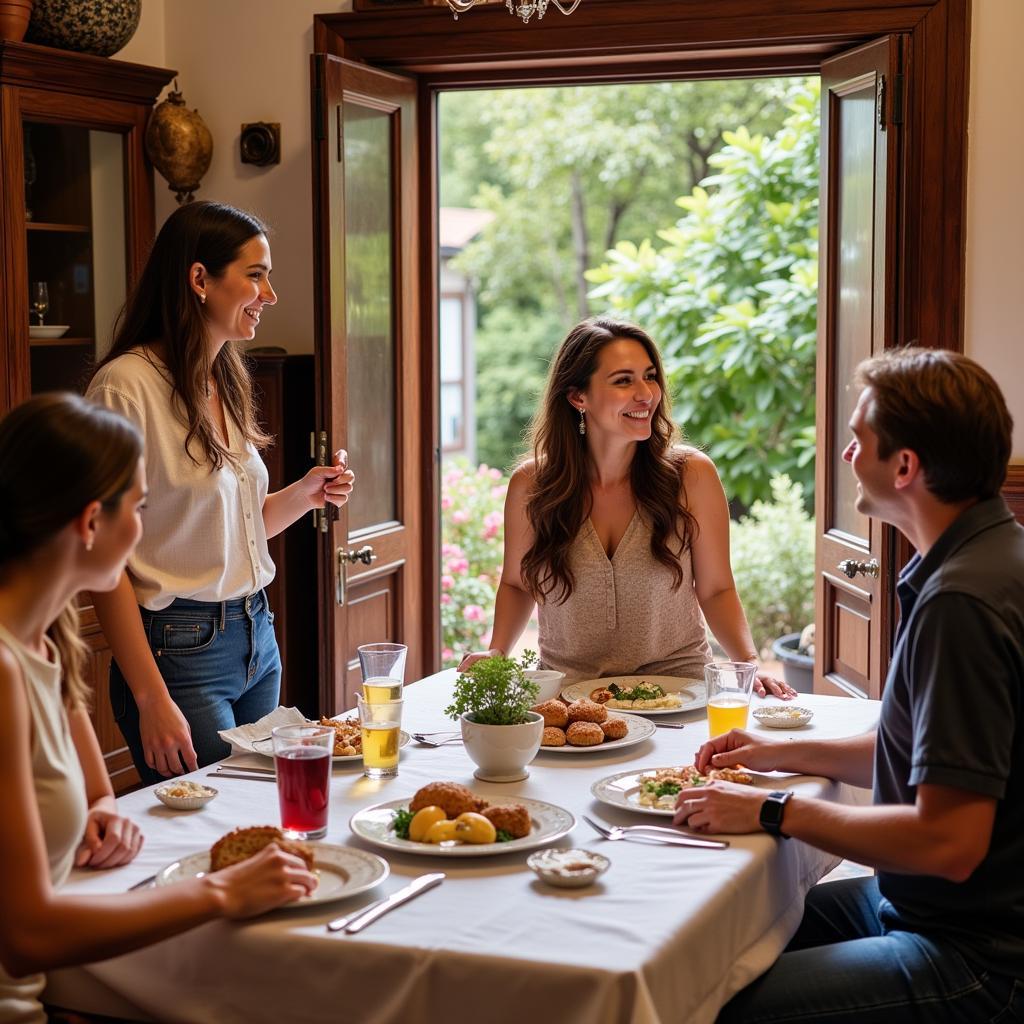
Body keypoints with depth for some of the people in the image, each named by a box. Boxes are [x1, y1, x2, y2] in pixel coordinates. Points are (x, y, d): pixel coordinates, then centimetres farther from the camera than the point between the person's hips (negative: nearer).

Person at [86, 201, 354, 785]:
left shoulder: (227, 383, 12)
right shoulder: (127, 385, -15)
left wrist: (305, 494, 3)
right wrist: (152, 699, -21)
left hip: (258, 639, 8)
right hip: (180, 648, -8)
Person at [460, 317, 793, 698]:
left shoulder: (692, 475, -4)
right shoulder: (530, 485, -2)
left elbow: (716, 590, 5)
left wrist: (749, 663, -9)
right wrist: (496, 651, -1)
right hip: (568, 694, 2)